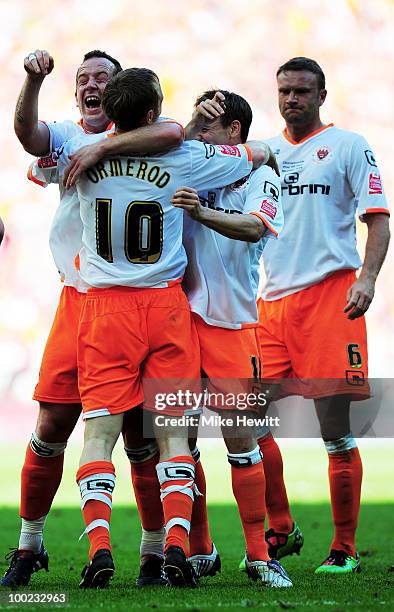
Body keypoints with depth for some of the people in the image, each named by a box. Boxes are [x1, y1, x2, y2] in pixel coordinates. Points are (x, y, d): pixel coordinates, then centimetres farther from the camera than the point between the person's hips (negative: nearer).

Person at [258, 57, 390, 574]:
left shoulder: (349, 146, 5)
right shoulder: (263, 152, 17)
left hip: (328, 294, -5)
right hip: (271, 299, 5)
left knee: (337, 432, -5)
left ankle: (345, 549, 3)